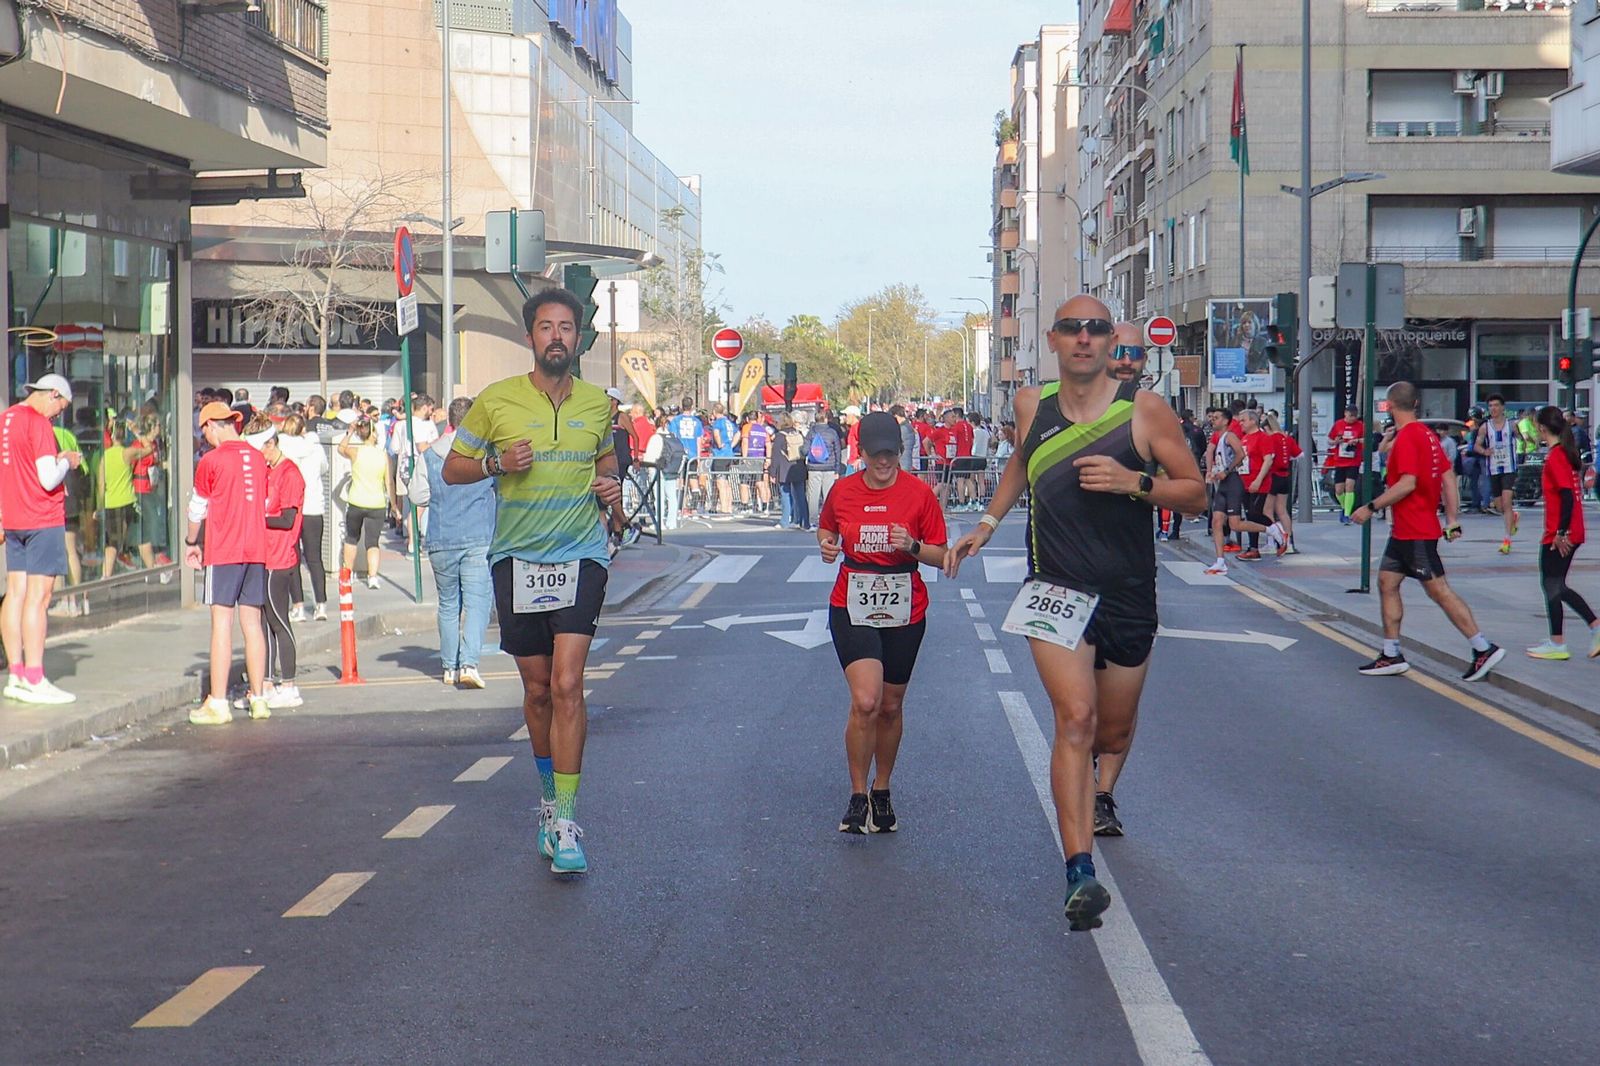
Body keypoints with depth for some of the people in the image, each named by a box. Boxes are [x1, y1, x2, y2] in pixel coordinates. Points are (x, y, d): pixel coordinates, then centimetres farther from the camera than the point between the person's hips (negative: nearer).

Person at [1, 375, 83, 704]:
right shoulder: (39, 424, -14)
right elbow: (49, 479, -18)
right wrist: (67, 462, -2)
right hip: (44, 521, -9)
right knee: (38, 596, -8)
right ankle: (34, 680, -8)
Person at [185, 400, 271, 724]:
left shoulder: (211, 461, -7)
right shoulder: (257, 457, 9)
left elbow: (197, 509, 3)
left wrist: (191, 544, 18)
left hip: (223, 551, -5)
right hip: (256, 549, 5)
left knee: (222, 622, -4)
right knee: (252, 622, 9)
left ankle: (218, 703, -6)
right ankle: (258, 698, 12)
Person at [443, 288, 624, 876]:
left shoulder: (597, 403, 5)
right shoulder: (496, 401, -1)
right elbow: (452, 468, 7)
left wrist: (613, 489, 3)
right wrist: (496, 462, -12)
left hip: (581, 557, 0)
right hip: (516, 559, 1)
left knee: (566, 684, -14)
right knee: (537, 689, 10)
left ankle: (564, 822, -12)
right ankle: (549, 796, 33)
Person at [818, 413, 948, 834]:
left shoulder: (919, 493, -3)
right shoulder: (842, 491, 1)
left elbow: (940, 557, 1)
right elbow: (826, 527, 21)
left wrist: (912, 545, -18)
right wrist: (826, 544, -1)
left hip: (904, 612, 1)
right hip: (852, 608, -1)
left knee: (890, 706, 11)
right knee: (865, 701, -17)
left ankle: (882, 792, 30)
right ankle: (858, 796, -4)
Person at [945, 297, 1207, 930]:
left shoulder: (1144, 409, -6)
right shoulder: (1032, 405, 2)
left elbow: (1196, 494, -3)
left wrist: (1134, 482, -19)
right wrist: (989, 523, 19)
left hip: (1128, 594, 1)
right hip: (1055, 589, -1)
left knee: (1114, 727, 17)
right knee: (1075, 717, -20)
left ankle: (1102, 797, 53)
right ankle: (1080, 875, -25)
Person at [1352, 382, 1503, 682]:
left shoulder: (1407, 437, -16)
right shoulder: (1426, 435, 12)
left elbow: (1407, 484, -24)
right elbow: (1448, 480, 13)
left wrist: (1371, 507, -18)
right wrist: (1452, 520, 13)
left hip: (1416, 532, -10)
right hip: (1404, 531, 10)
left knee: (1438, 590, -7)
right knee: (1387, 582, 11)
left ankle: (1484, 648, -5)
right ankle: (1391, 656, 14)